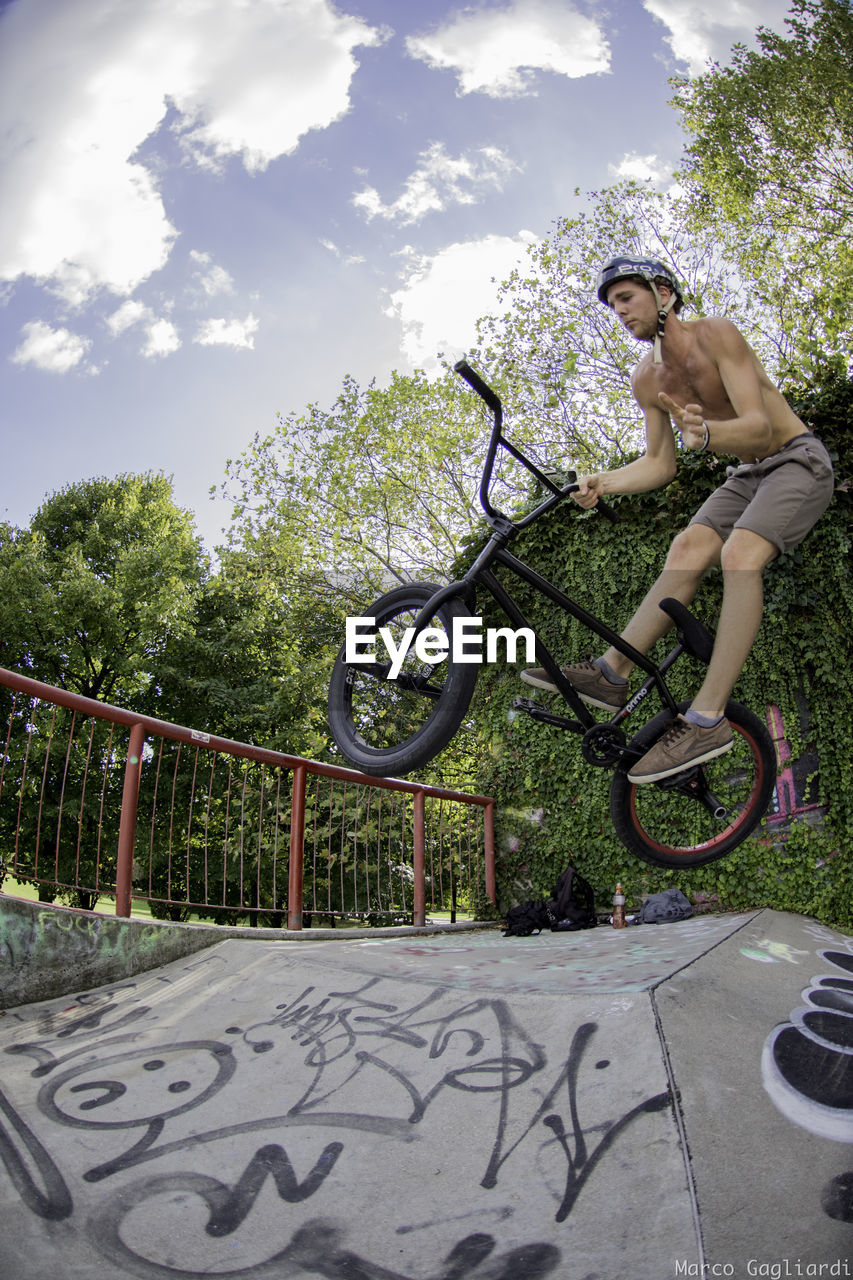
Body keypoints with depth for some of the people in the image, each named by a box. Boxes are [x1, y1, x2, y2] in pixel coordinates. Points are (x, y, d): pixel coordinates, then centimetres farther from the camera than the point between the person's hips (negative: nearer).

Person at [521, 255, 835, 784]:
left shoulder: (715, 333, -18)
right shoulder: (647, 380, 2)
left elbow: (760, 425, -26)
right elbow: (661, 465, 4)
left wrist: (708, 434, -48)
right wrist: (605, 481, -14)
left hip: (799, 460, -7)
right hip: (748, 475, 7)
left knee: (740, 552, -30)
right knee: (689, 547, -18)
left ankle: (708, 717, -35)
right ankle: (611, 672, -24)